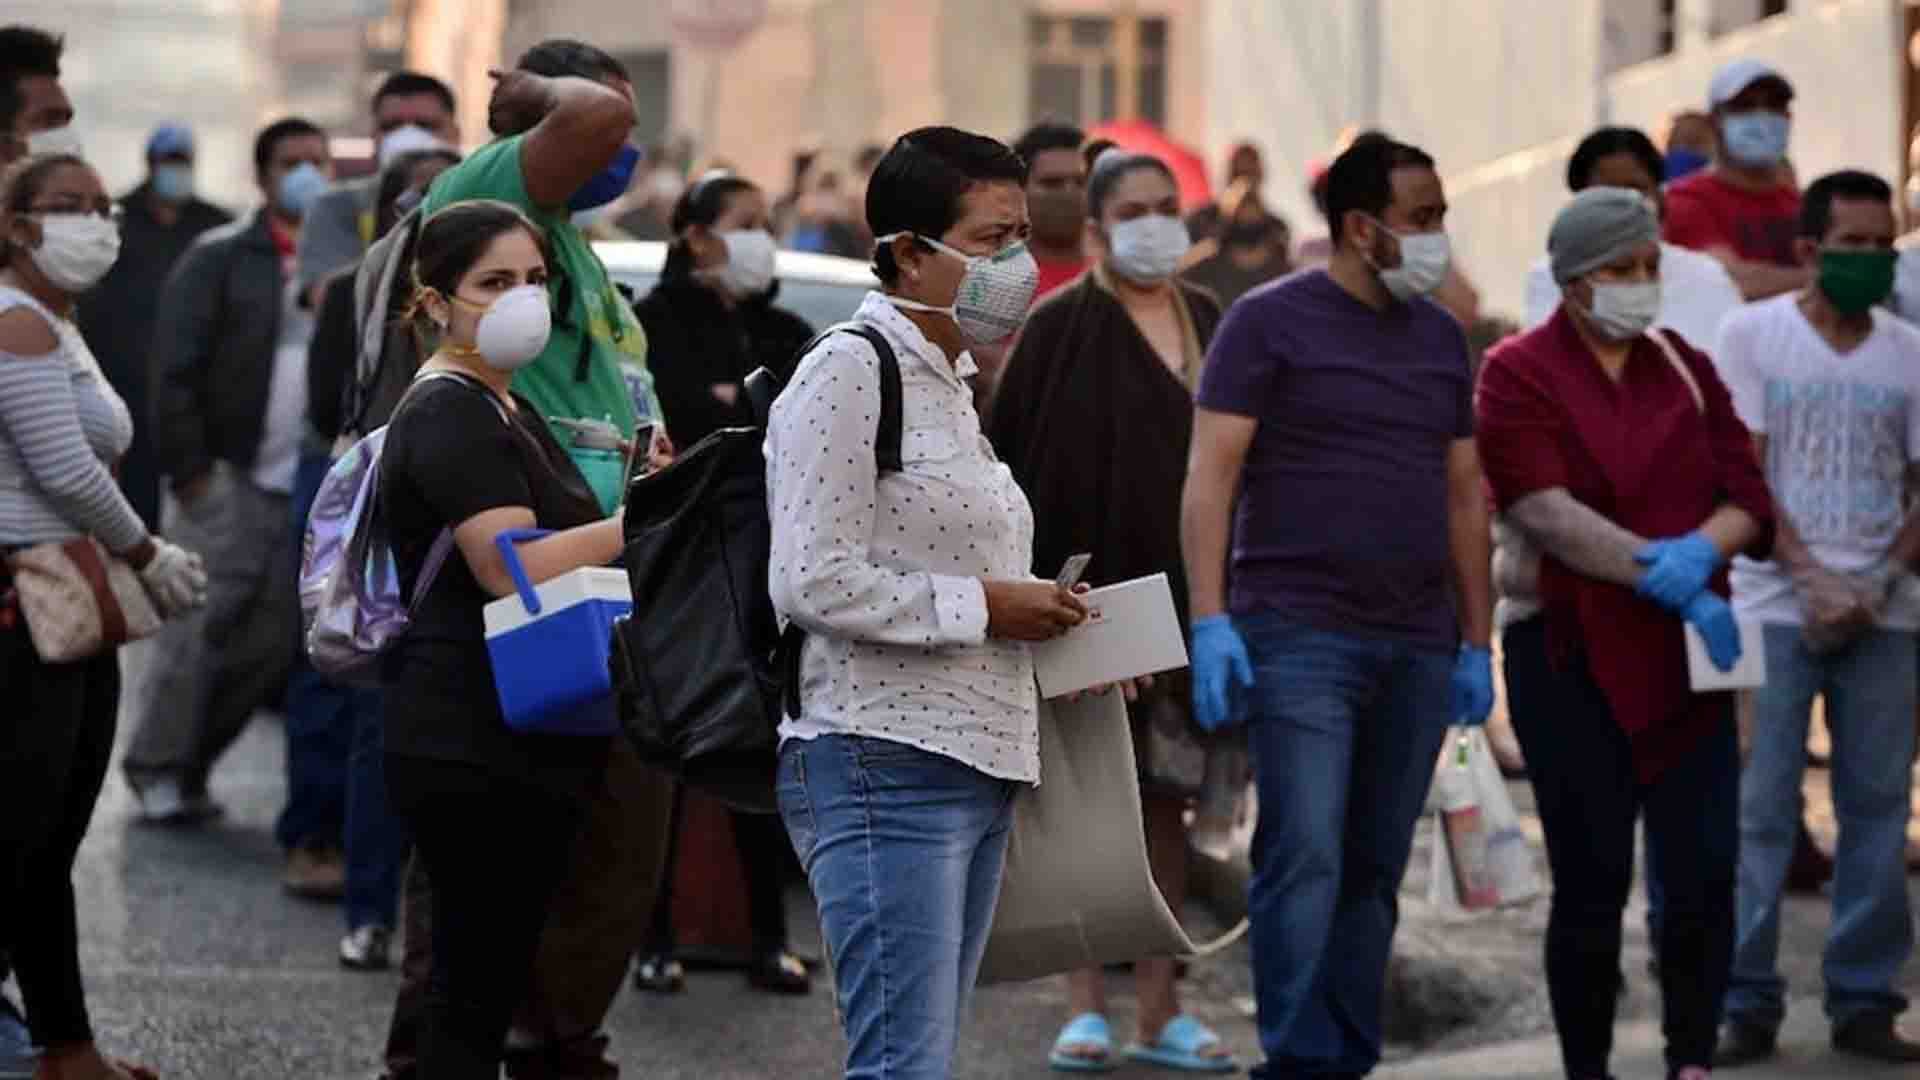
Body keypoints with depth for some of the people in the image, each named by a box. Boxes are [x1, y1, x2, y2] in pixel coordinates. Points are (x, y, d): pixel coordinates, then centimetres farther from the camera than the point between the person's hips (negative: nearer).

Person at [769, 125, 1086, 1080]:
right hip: (887, 765, -9)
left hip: (976, 765, 9)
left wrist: (1039, 613, 12)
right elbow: (814, 582, -18)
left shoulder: (946, 385, 20)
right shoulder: (847, 373, -9)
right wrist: (982, 605, -13)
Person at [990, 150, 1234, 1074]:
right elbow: (1017, 456, -6)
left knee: (1165, 799, 7)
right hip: (1090, 593, -4)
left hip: (1184, 595, 4)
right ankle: (1085, 1006, 4)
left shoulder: (1208, 322, 11)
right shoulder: (1061, 327, -3)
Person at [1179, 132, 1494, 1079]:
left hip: (1418, 646, 5)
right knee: (1305, 856, -12)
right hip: (1301, 635, -5)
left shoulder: (1441, 337, 15)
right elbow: (1210, 475, -6)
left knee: (1375, 868, 7)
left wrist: (1477, 643, 14)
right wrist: (1209, 620, -15)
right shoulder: (1269, 322, -2)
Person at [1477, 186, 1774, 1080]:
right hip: (1575, 660, -4)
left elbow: (1748, 495, 6)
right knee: (1593, 881, -1)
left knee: (1705, 873, -4)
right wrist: (1668, 581, -19)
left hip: (1686, 655, 4)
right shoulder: (1519, 373, -2)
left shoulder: (1686, 370, 12)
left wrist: (1701, 550, -16)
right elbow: (1544, 512, -14)